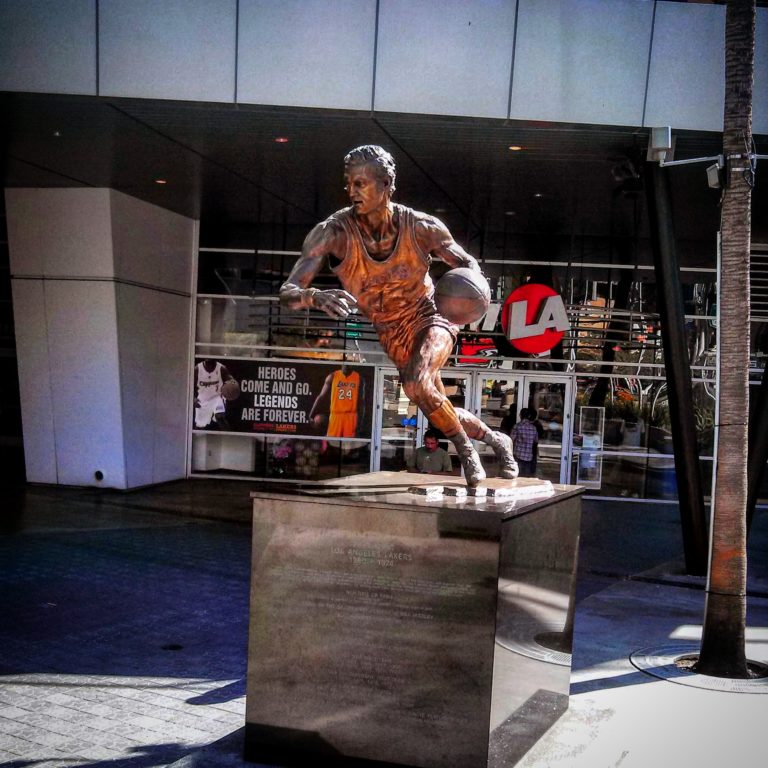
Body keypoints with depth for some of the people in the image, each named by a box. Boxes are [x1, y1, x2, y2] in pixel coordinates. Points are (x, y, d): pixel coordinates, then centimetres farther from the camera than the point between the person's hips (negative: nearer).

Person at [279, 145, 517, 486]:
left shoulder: (421, 227, -20)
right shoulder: (333, 233, -23)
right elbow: (287, 292, -29)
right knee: (443, 414, 14)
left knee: (417, 384, -32)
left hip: (430, 316, -3)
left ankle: (466, 451, -7)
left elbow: (467, 262, -2)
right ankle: (496, 440, 43)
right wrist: (314, 297, -53)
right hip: (391, 334, 3)